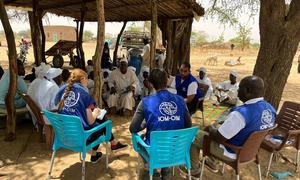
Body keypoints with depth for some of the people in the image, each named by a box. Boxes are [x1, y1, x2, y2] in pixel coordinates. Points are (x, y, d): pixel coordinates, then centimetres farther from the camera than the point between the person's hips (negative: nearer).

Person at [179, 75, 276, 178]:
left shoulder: (241, 113, -34)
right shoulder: (270, 109, -7)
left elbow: (219, 138, -26)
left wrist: (211, 129, -4)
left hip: (232, 152, -8)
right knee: (210, 129, 24)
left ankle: (194, 170, 26)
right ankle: (213, 163, 37)